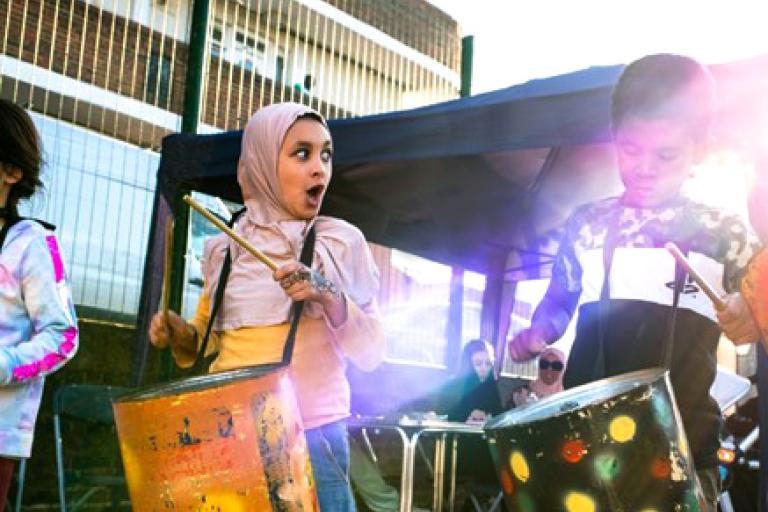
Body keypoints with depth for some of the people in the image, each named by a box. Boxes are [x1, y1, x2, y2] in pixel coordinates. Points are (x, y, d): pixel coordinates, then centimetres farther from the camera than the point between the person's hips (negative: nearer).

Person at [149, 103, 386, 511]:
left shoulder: (341, 243, -1)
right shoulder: (224, 250, 5)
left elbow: (371, 353, -2)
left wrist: (330, 299, -18)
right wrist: (180, 336, -4)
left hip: (311, 437, -2)